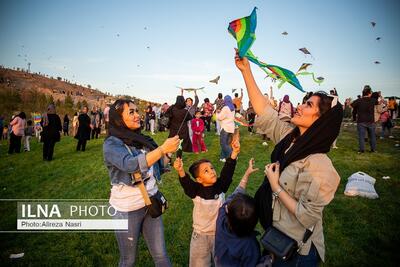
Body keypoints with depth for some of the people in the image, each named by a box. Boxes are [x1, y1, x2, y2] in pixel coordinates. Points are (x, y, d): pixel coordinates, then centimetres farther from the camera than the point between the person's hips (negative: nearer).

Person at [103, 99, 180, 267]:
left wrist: (169, 153, -6)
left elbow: (157, 168, 11)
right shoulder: (112, 144, -13)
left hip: (151, 204, 5)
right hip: (127, 209, -4)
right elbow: (131, 165, -32)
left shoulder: (142, 139, 3)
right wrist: (163, 148, -34)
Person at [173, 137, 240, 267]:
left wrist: (234, 153, -37)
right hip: (200, 235, -1)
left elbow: (227, 171, -23)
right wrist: (181, 171, -54)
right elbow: (186, 183, -33)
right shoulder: (196, 190, -16)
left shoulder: (221, 186, -11)